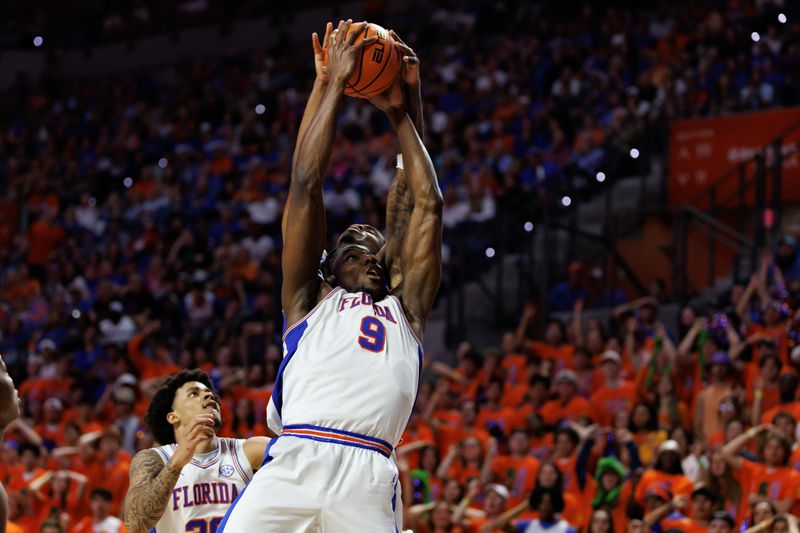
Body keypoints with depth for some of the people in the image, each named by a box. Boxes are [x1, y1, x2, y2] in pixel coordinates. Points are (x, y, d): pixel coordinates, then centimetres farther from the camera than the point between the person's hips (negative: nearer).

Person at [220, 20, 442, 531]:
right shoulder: (309, 302, 26)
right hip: (293, 464, -2)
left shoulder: (405, 311, 30)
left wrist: (399, 113, 36)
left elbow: (429, 205, 32)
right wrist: (336, 85, 26)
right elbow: (306, 184, 23)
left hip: (368, 482, 2)